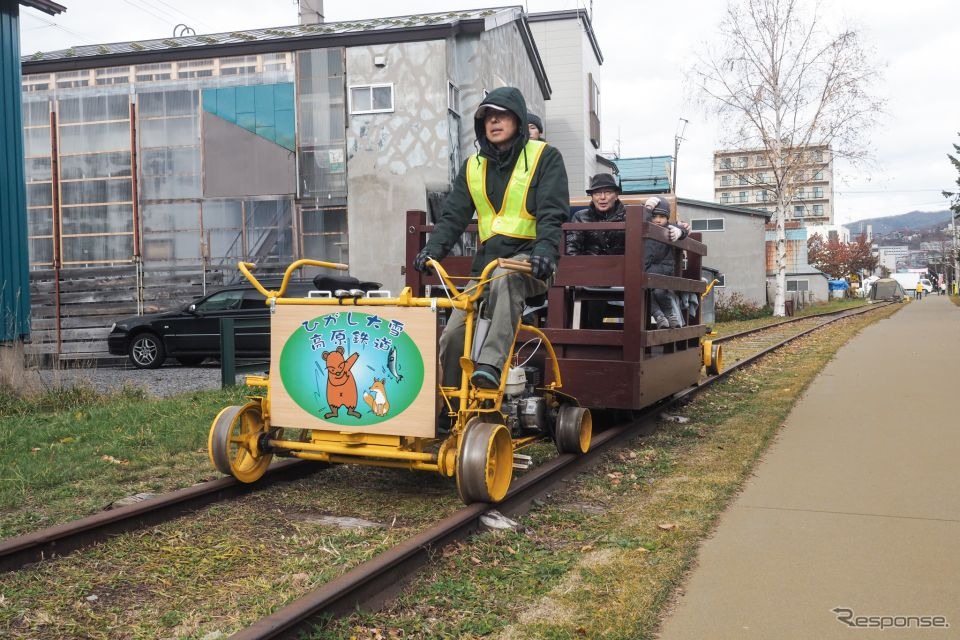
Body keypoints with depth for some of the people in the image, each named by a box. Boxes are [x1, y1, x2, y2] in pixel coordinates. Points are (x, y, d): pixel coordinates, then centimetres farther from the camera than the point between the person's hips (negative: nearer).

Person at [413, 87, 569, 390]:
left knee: (505, 279, -40)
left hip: (528, 258, -4)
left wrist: (545, 250, -31)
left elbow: (552, 213, -11)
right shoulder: (473, 166, 15)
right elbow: (453, 215, 7)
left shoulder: (545, 157, 0)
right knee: (453, 334, -11)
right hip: (487, 260, 5)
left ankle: (491, 365, -46)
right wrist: (432, 249, -12)